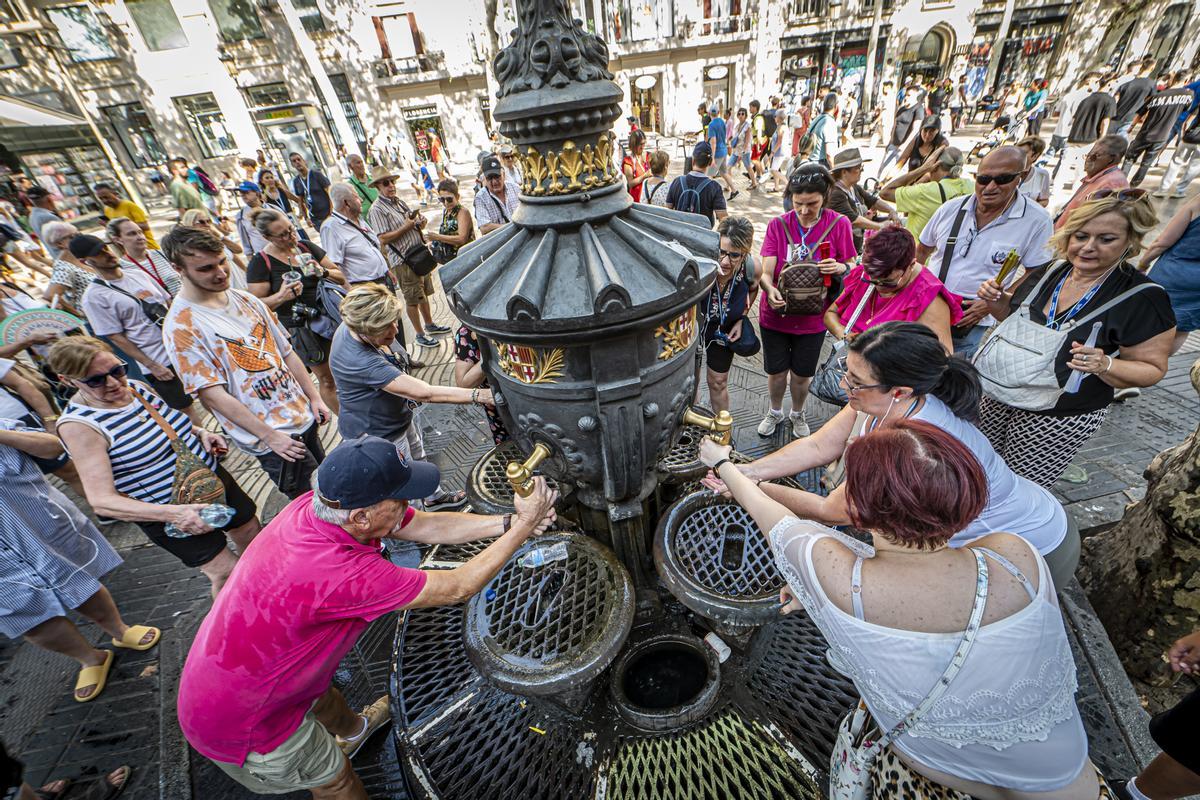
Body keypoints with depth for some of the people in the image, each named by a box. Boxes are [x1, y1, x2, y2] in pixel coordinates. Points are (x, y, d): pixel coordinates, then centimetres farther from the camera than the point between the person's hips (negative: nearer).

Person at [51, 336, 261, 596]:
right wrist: (172, 513, -39)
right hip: (167, 511, -6)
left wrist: (201, 433, -5)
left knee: (253, 534, 18)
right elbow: (102, 501, -25)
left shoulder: (136, 387, -3)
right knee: (226, 571, 0)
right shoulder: (78, 425, -20)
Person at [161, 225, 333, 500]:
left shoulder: (246, 300, 5)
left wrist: (314, 397, 6)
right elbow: (212, 393, -17)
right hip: (269, 438, -7)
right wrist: (270, 436, -18)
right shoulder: (181, 326, -14)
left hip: (303, 415, 7)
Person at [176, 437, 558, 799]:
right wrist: (524, 527, -25)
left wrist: (508, 522, -17)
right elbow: (457, 588, -32)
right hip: (239, 724, -7)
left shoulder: (319, 505, -19)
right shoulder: (340, 572, -42)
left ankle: (353, 728, 64)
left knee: (322, 697, 34)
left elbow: (427, 525, -12)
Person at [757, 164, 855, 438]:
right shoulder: (778, 224, -7)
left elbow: (852, 269, -2)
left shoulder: (839, 224, -7)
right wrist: (770, 289, -35)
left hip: (812, 317, 0)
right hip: (776, 313, 0)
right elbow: (765, 270, -13)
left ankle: (798, 414, 43)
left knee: (802, 374, 13)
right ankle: (775, 412, 41)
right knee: (776, 371, 12)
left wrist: (840, 268, -26)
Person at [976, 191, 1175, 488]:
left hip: (1061, 419, -4)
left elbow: (1152, 369, -8)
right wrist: (999, 303, -6)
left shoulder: (1144, 298, -15)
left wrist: (1104, 365, -29)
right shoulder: (1057, 270, 0)